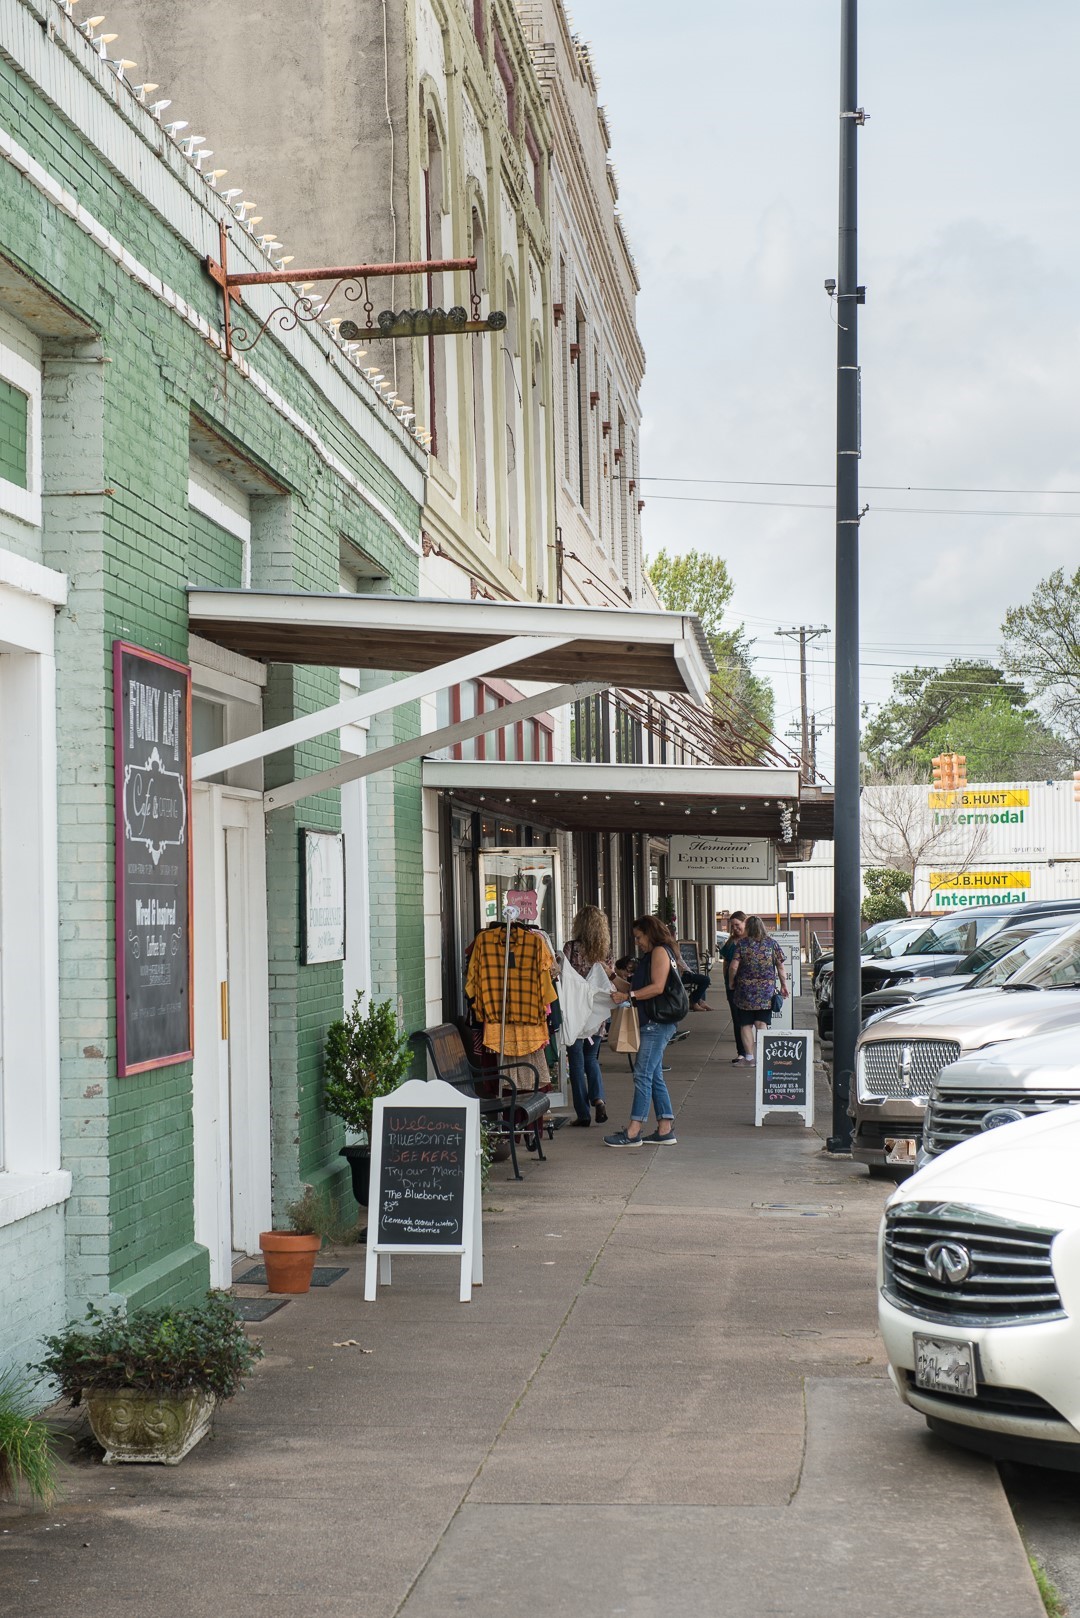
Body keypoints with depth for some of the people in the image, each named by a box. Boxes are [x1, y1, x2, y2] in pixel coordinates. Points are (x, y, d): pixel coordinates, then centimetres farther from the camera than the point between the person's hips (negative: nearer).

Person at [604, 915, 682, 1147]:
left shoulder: (660, 951, -7)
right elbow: (635, 988, 19)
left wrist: (628, 996, -19)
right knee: (654, 1076, 10)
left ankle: (634, 1132, -12)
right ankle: (665, 1130, 11)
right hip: (652, 1023, 10)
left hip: (658, 1023, -10)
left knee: (643, 1073, -11)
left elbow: (657, 987, -18)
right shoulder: (649, 956, 23)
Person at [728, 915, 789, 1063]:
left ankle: (749, 1056, 5)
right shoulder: (772, 943, 1)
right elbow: (781, 966, 1)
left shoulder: (742, 944, -3)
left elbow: (734, 966, -7)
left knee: (746, 1025, 7)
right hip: (766, 990, 1)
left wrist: (732, 982, 8)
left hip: (745, 990, -1)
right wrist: (784, 985, 10)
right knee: (762, 1024, 3)